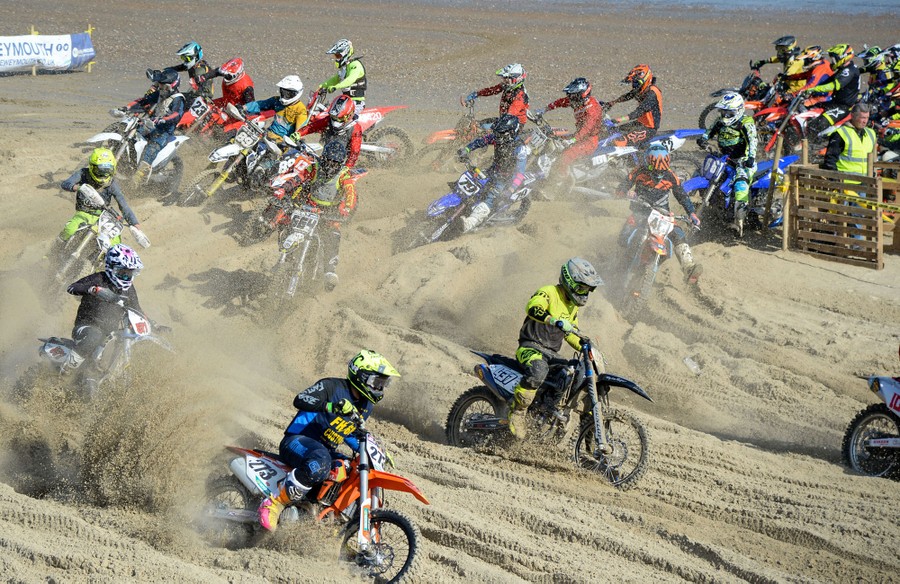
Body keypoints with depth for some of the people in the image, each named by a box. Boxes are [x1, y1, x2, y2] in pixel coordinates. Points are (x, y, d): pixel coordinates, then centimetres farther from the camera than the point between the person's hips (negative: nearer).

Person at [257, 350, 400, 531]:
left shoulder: (367, 406, 13)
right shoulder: (332, 386, -11)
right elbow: (300, 399, -26)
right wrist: (331, 406, -39)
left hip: (327, 451, 9)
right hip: (297, 441, -8)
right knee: (320, 462, -41)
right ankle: (275, 503, -33)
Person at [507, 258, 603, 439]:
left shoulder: (573, 305, 19)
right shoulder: (549, 293, -9)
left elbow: (570, 334, 29)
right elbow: (533, 308, -32)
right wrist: (556, 321, -45)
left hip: (552, 353, 9)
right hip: (531, 347, -9)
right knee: (539, 370, -40)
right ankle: (517, 413, -29)